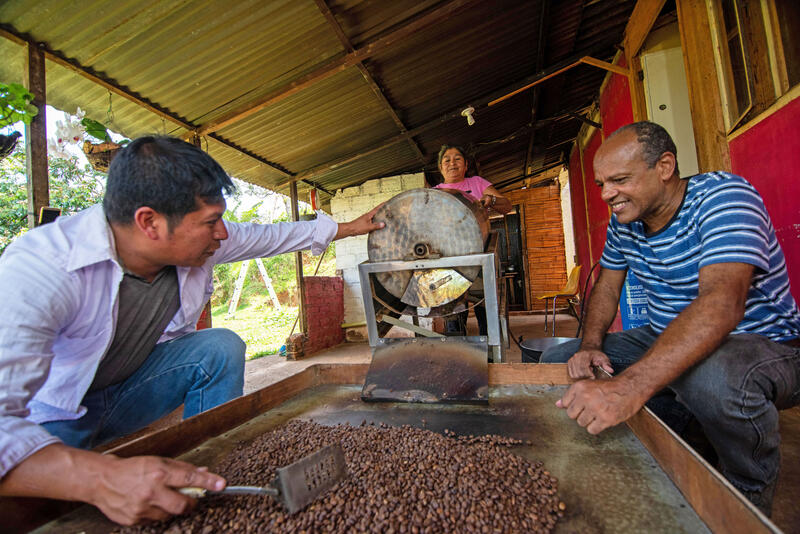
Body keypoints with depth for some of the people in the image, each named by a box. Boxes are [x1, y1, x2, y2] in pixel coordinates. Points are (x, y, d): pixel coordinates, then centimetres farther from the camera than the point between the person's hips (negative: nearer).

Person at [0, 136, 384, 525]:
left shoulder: (198, 240, -18)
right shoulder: (40, 268, -35)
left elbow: (273, 235, -4)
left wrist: (349, 228, 4)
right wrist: (102, 477, -58)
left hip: (128, 390, 4)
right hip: (44, 420, -3)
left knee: (221, 347, -20)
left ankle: (214, 477, -7)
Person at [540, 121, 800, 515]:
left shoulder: (723, 196, -22)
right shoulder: (623, 220, -1)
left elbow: (722, 303, -38)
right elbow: (606, 287, 8)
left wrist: (629, 387, -51)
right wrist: (591, 345, -12)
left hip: (763, 347, -6)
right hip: (666, 342, 6)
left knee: (714, 375, -41)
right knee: (557, 361, -4)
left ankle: (749, 500, -8)